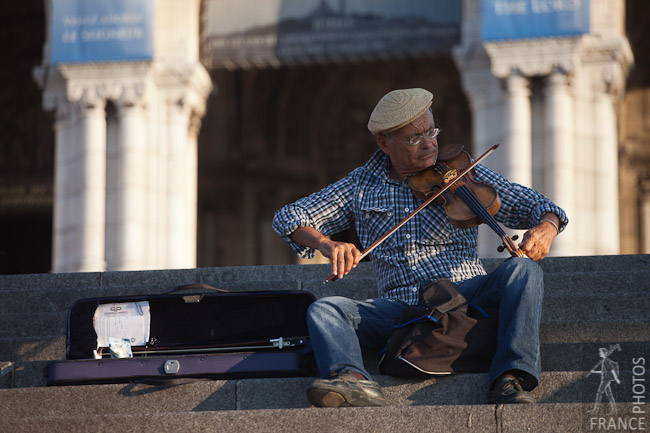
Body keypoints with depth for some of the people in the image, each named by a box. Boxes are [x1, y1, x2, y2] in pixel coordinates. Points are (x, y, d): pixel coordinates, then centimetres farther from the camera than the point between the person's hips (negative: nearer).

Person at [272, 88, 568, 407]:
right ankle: (355, 381, -51)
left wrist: (547, 225, -20)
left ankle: (510, 378, -40)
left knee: (523, 270, -28)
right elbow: (289, 217, 8)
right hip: (400, 307, 1)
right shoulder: (361, 186, 13)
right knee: (324, 310, -22)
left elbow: (530, 204, 5)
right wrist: (326, 244, -14)